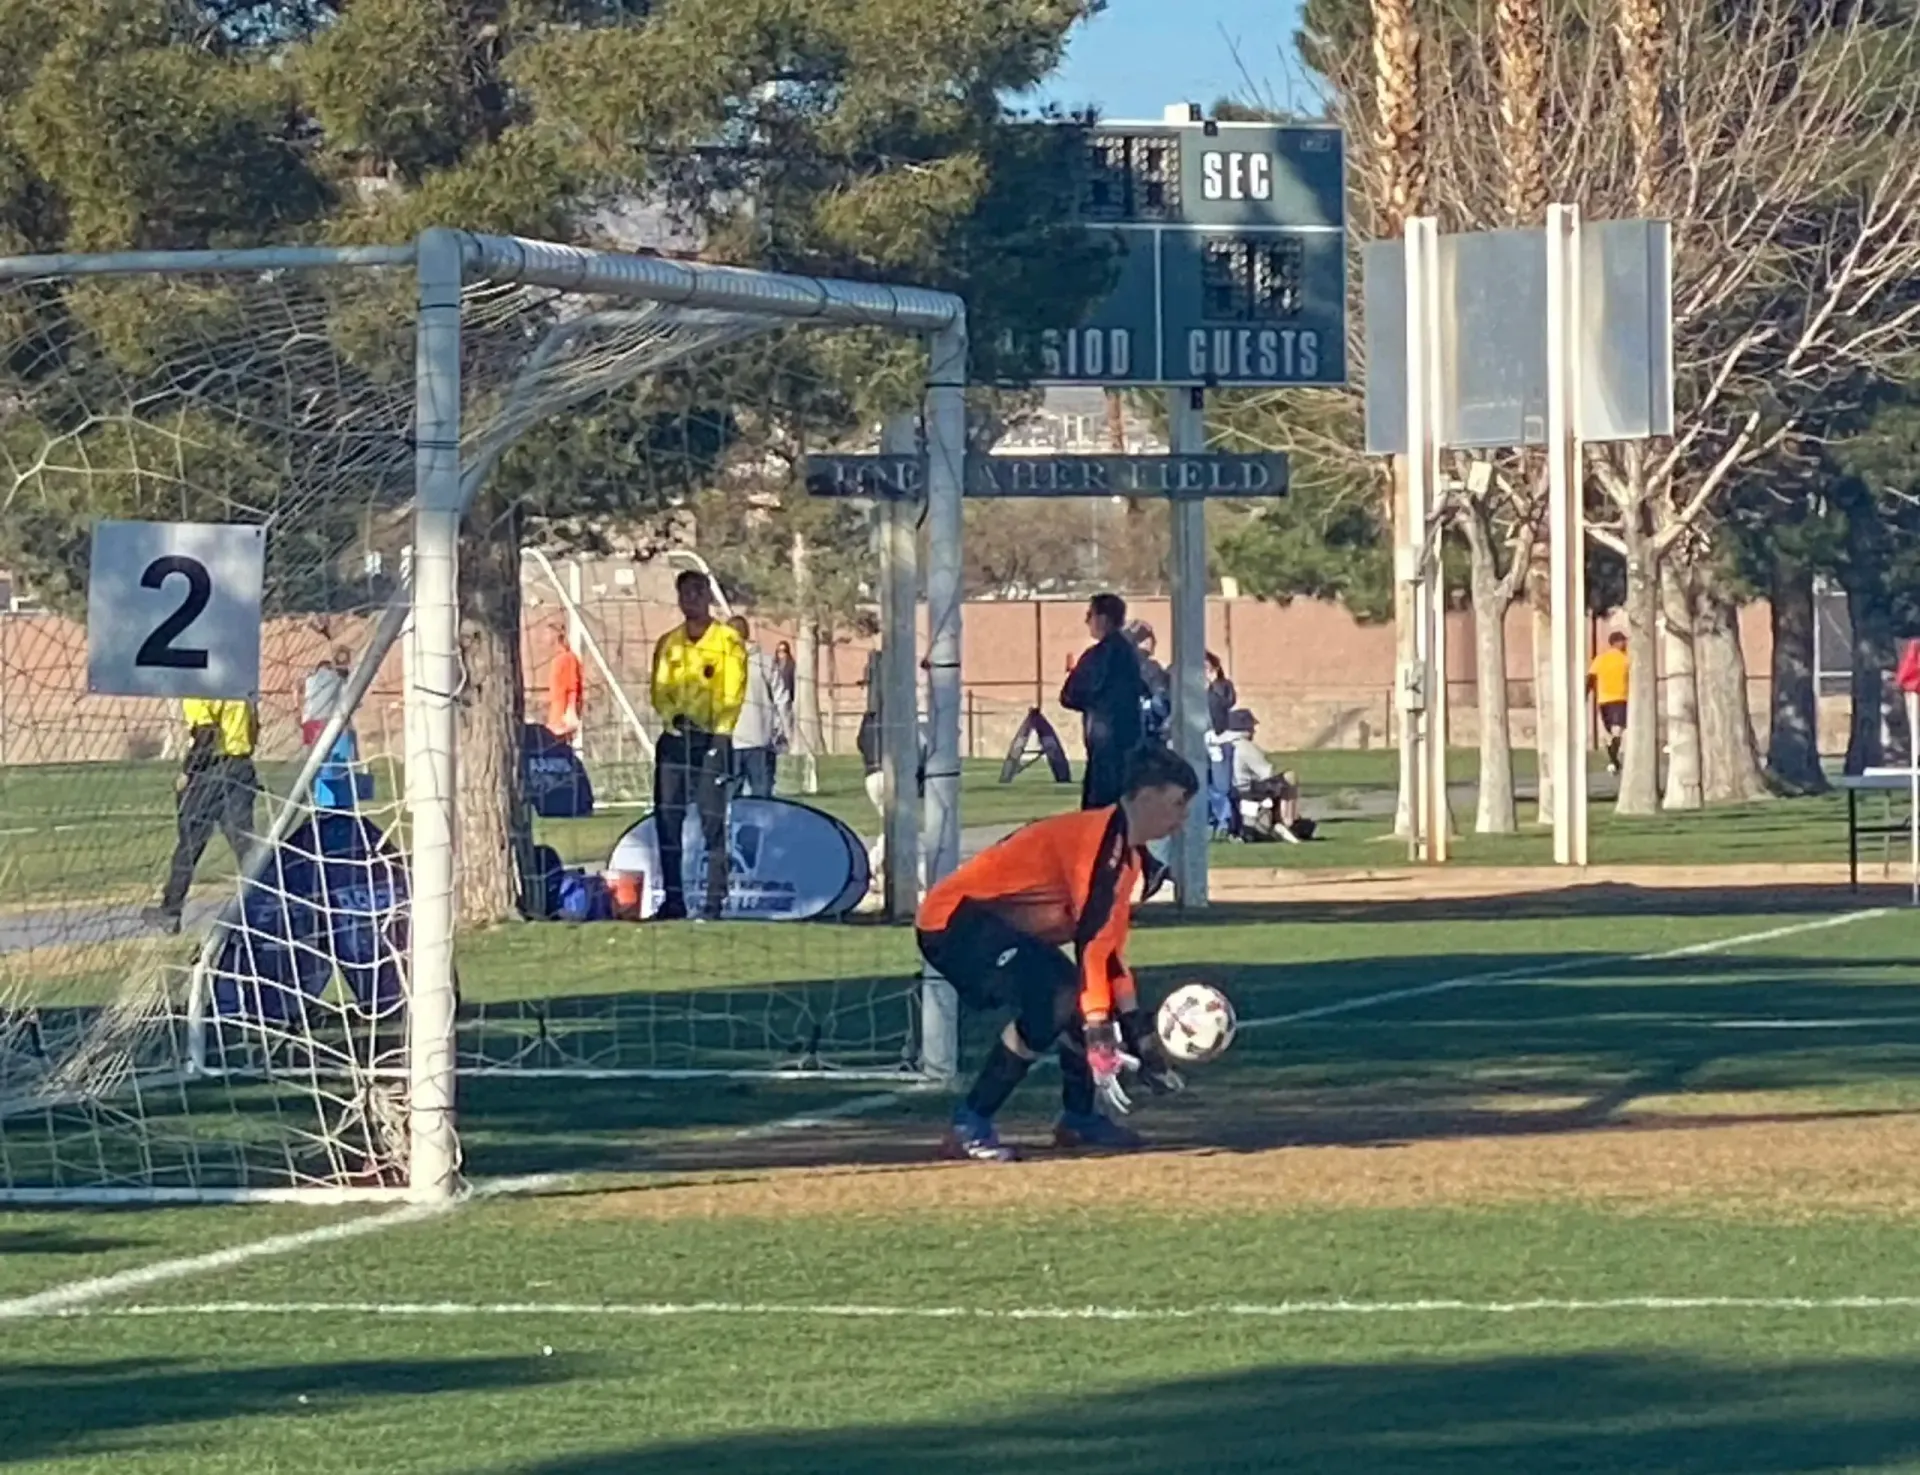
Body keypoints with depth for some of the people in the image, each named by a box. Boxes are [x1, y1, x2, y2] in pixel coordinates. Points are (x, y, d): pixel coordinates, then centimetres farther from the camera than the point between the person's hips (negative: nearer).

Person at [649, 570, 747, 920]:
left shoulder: (728, 641, 2)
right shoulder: (668, 644, 16)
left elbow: (733, 694, -5)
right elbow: (660, 692, 10)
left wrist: (716, 732, -16)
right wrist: (674, 717, -11)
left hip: (711, 740, -4)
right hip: (674, 739, 4)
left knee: (712, 821, -8)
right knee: (667, 819, 0)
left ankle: (715, 901, -7)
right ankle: (673, 899, 5)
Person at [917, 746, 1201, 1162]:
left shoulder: (1127, 855, 12)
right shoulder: (1100, 838, -20)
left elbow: (1110, 951, 17)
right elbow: (1090, 943, -27)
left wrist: (1142, 1040, 16)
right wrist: (1099, 1047, -30)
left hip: (1002, 926, 11)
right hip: (955, 919, -11)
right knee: (1054, 1002, -27)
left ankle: (1079, 1117, 30)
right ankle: (969, 1127, -22)